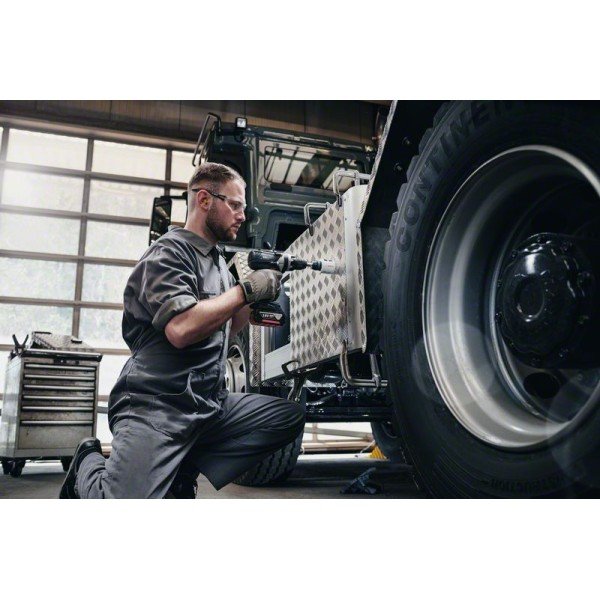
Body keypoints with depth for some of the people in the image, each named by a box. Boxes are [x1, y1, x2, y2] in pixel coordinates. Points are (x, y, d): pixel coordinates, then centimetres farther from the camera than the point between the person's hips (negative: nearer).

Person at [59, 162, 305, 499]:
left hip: (210, 405, 8)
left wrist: (258, 299, 9)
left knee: (291, 416, -6)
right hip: (156, 406, -8)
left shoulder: (217, 260, 18)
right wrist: (247, 289, -14)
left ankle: (184, 470, 3)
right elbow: (181, 328, -24)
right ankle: (89, 466, 14)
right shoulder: (169, 251, -8)